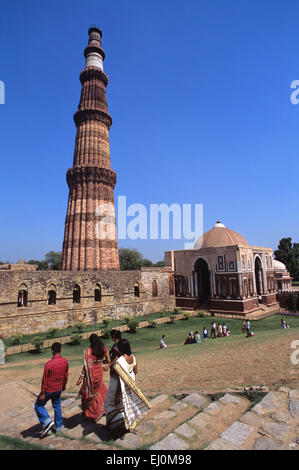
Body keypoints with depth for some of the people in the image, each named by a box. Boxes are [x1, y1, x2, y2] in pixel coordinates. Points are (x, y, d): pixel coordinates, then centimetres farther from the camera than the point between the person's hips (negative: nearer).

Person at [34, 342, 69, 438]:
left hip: (49, 390, -5)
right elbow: (66, 375, 3)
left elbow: (45, 380, -19)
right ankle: (58, 427, 34)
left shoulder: (48, 364, -28)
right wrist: (64, 385, 19)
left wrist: (43, 393, -7)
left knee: (38, 405, 17)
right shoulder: (65, 361, -10)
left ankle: (47, 422, 8)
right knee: (57, 406, 23)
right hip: (59, 389, 5)